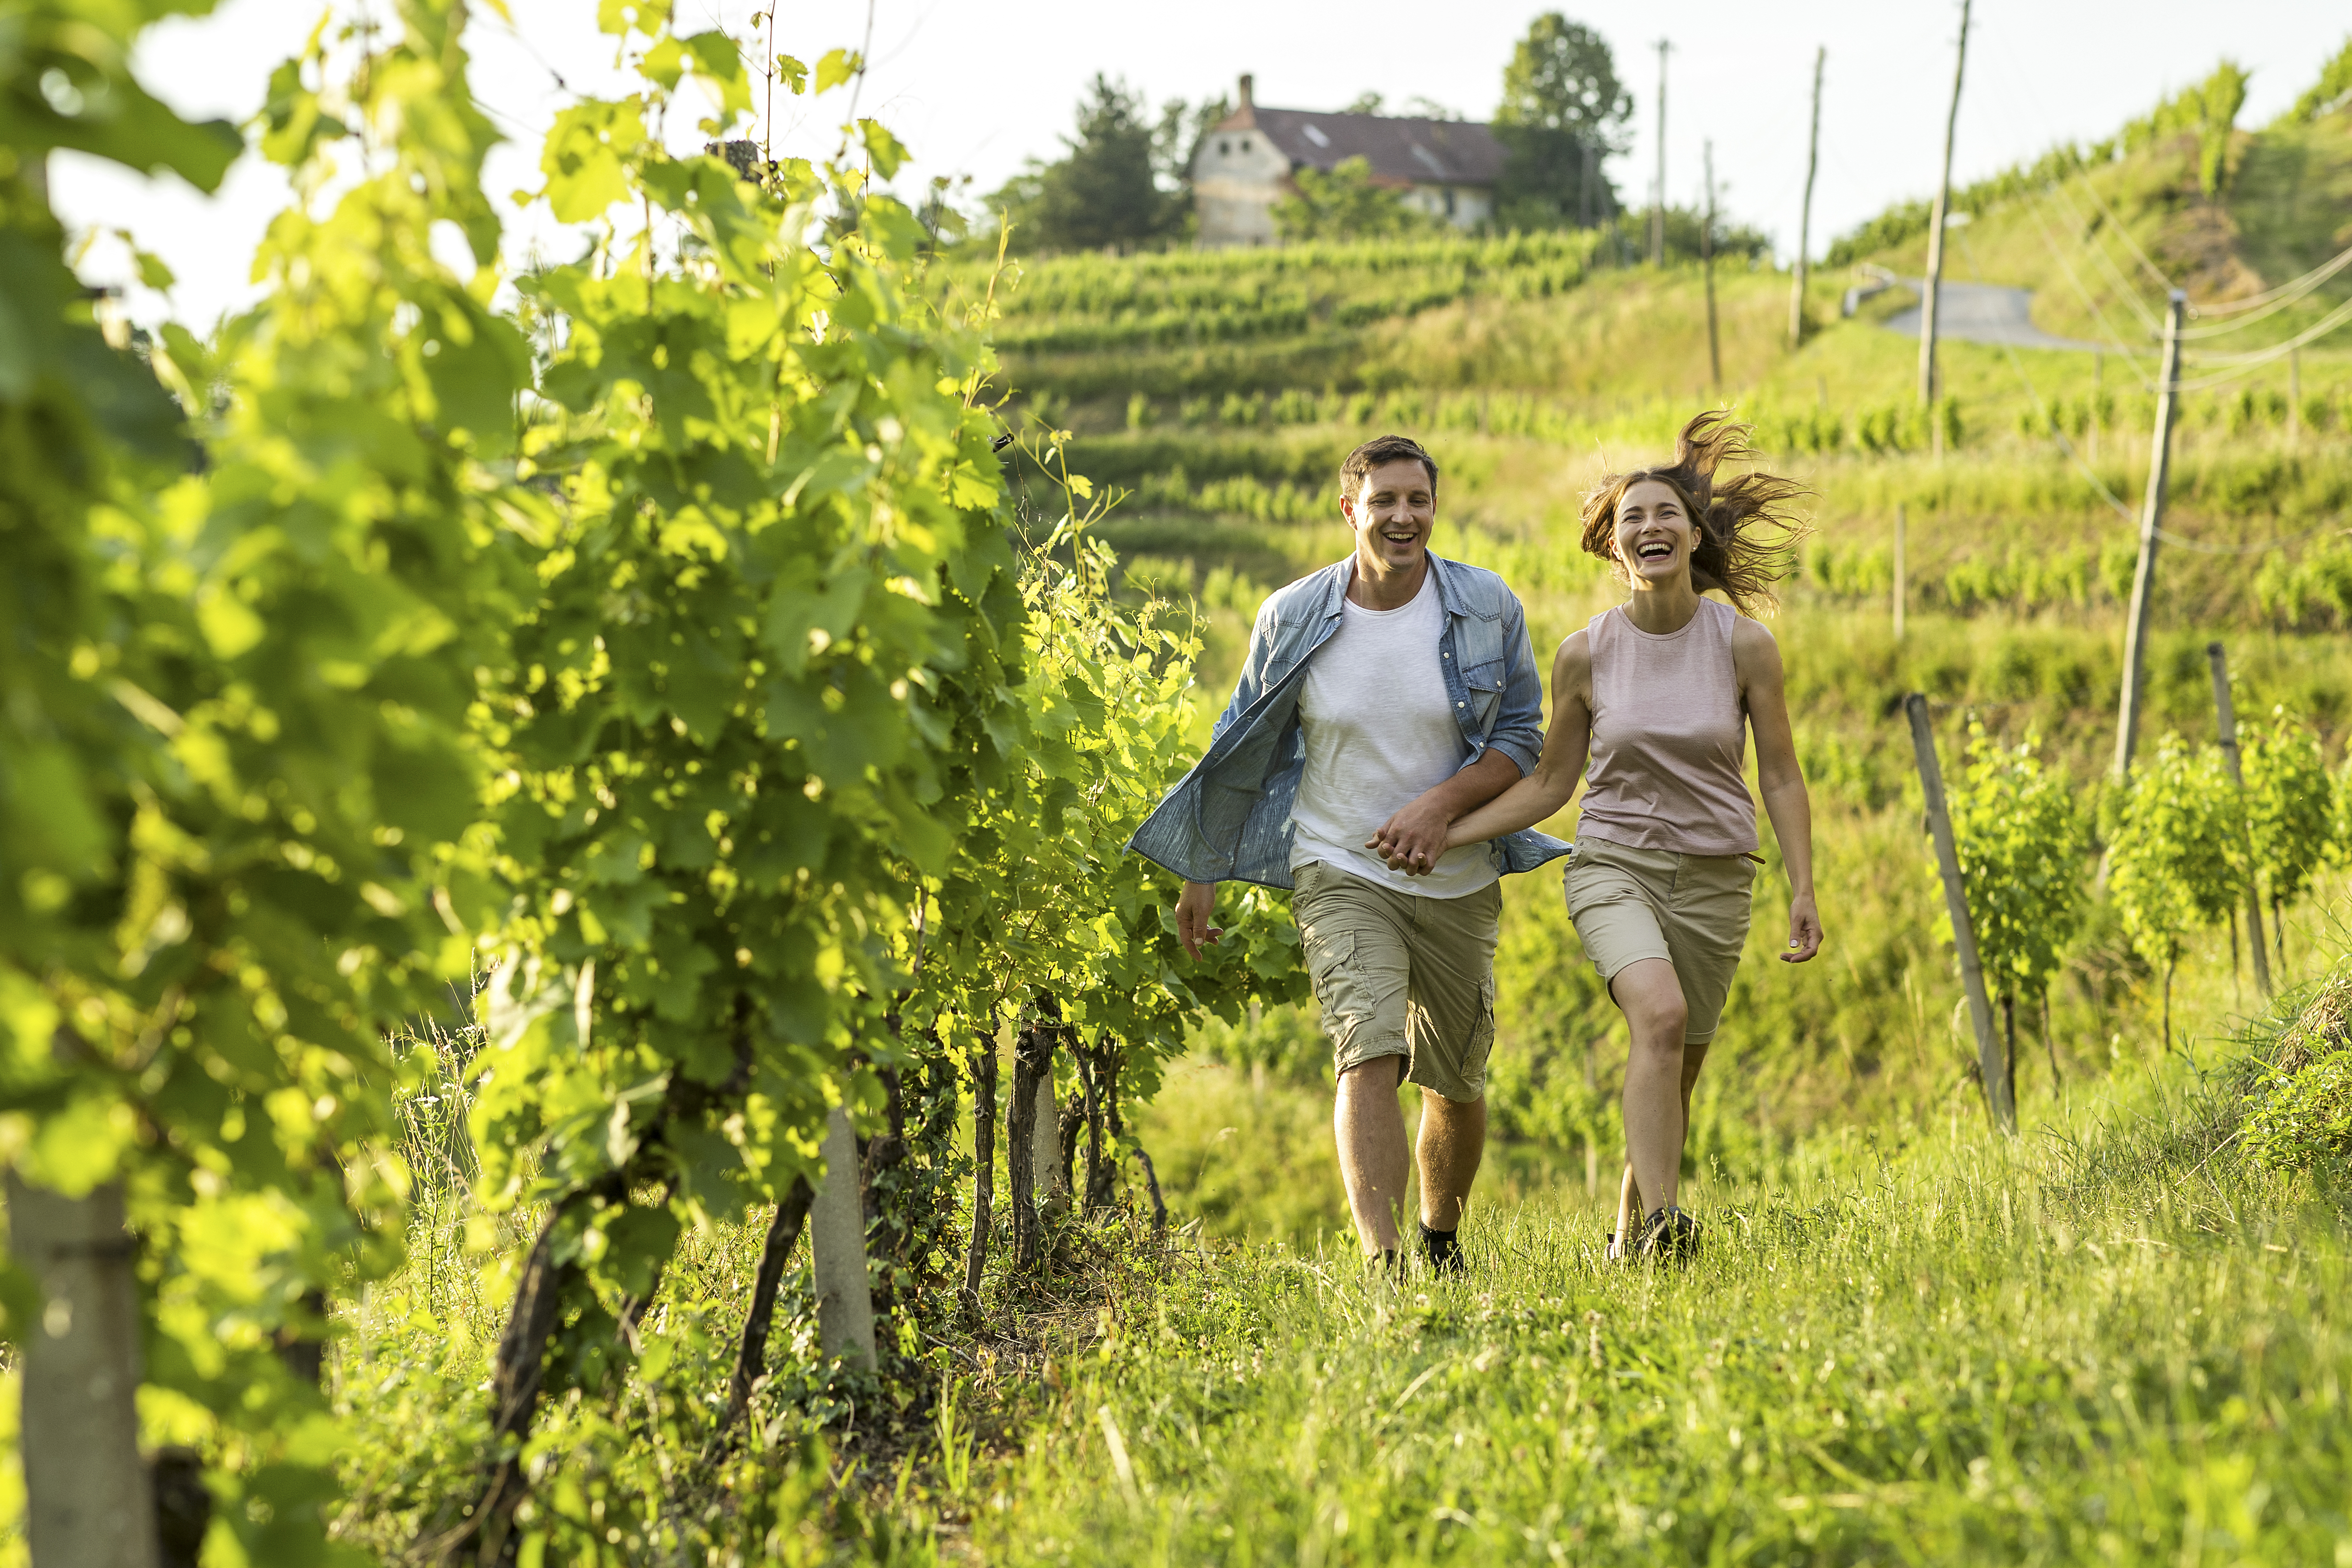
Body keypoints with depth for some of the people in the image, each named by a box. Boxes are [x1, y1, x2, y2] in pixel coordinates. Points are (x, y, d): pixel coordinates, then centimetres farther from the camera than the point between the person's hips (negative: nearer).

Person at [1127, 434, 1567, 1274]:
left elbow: (1522, 738, -1)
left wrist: (1442, 803, -18)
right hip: (1339, 870, -2)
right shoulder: (1294, 619, -5)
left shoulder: (1487, 609, -5)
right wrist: (1204, 870, 10)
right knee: (1369, 1056, -22)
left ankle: (1442, 1238, 39)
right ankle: (1381, 1262, -27)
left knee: (1457, 1083, 14)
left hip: (1458, 880, 2)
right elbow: (1246, 746, 7)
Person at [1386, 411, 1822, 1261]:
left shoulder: (1744, 645, -4)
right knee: (1662, 1013, -30)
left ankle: (1629, 1235, 29)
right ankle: (1666, 1221, -34)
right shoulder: (1585, 655, -2)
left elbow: (1781, 777, 2)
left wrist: (1803, 892, -4)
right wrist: (1446, 834, -1)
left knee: (1675, 1076, 7)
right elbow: (1549, 784, 7)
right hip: (1613, 867, -1)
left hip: (1713, 880, 1)